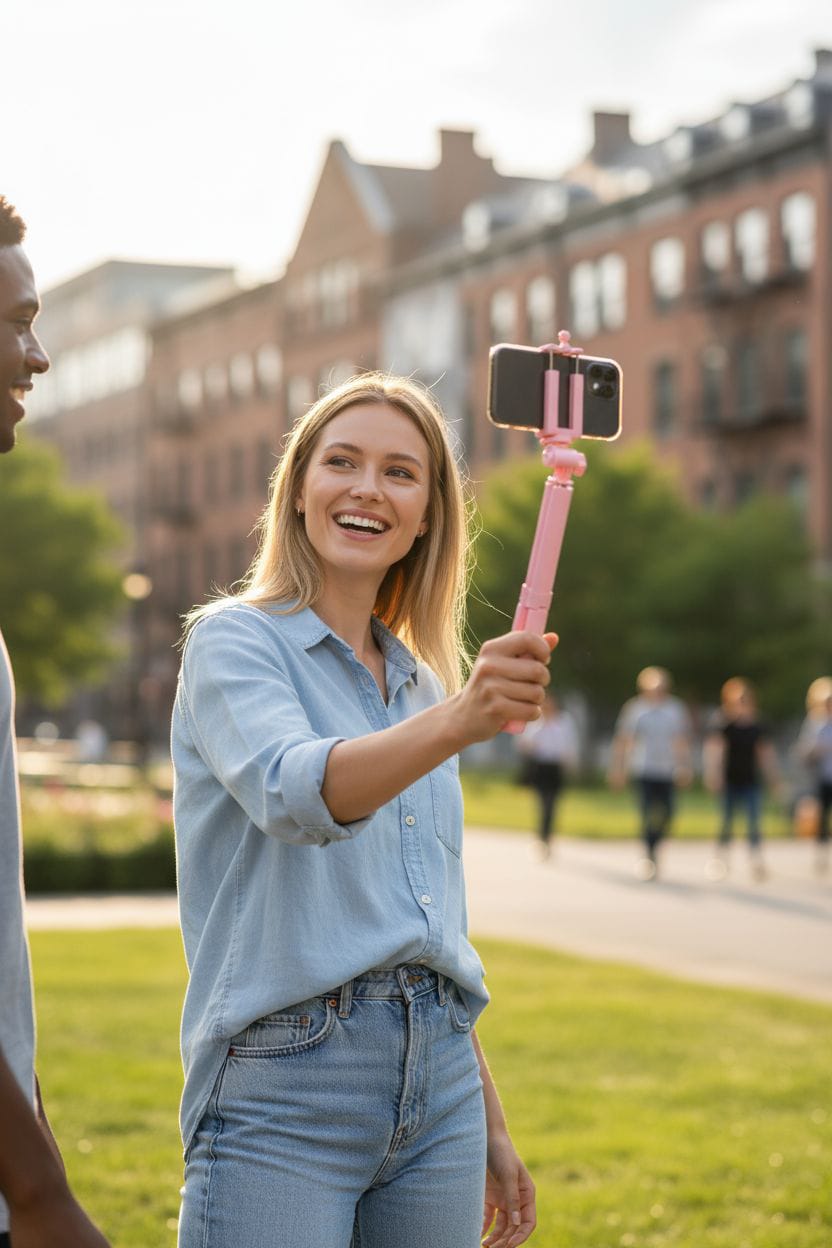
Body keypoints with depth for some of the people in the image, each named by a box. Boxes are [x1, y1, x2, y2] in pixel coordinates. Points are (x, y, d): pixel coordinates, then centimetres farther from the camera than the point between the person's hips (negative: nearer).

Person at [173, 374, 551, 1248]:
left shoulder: (422, 682, 16)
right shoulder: (234, 642, -3)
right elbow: (294, 795, -25)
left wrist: (490, 1126, 21)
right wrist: (456, 722, -41)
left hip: (438, 1081, 6)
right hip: (283, 1087, -6)